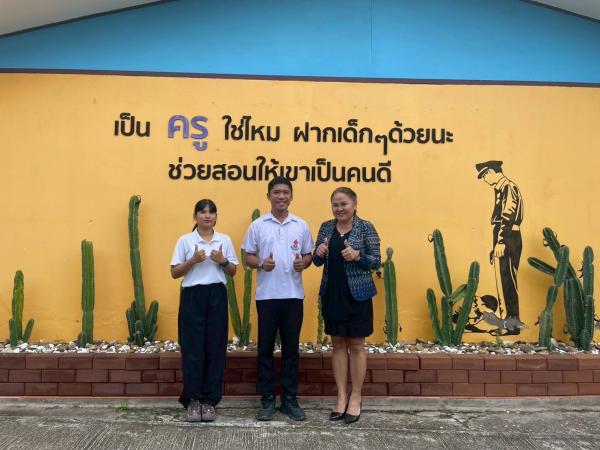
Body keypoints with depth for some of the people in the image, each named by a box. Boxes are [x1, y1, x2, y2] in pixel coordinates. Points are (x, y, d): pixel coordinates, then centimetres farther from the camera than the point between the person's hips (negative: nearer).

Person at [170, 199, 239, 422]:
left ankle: (209, 400, 15)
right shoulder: (185, 240, 2)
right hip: (192, 296, -2)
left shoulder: (225, 240, 7)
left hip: (217, 296, 2)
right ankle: (192, 400, 12)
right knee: (192, 348, 0)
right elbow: (174, 273, 2)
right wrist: (192, 261, -13)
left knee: (216, 348, 3)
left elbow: (233, 272, 11)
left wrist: (223, 261, -9)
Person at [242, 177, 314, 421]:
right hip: (267, 295, -1)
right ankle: (267, 399, 17)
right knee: (266, 348, 6)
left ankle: (290, 398, 19)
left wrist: (303, 263, -11)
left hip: (294, 295, 1)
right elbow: (249, 257, 4)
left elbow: (309, 254, 11)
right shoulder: (257, 225, 2)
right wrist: (261, 263, -16)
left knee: (291, 348, 8)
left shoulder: (301, 225, 6)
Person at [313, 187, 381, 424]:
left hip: (357, 295, -4)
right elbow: (317, 261, 10)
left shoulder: (366, 228, -6)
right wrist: (319, 253, -13)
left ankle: (355, 398, 19)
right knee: (338, 344, 10)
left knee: (356, 345, 6)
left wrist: (357, 256, -25)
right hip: (332, 294, 4)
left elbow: (376, 261, -7)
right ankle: (342, 396, 21)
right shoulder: (326, 227, 6)